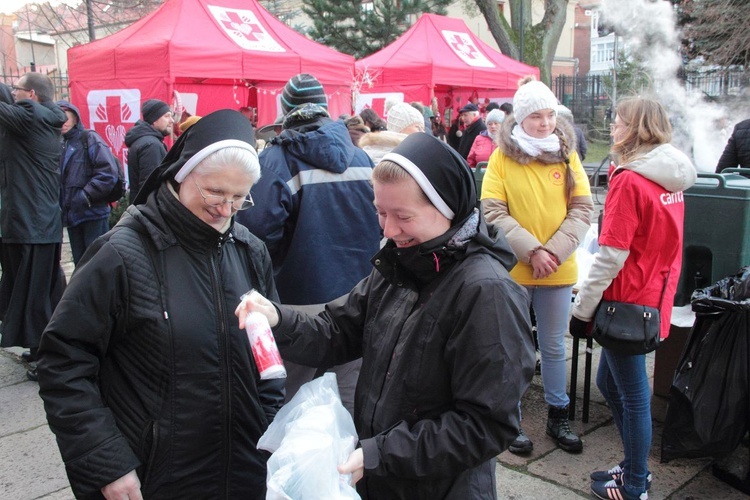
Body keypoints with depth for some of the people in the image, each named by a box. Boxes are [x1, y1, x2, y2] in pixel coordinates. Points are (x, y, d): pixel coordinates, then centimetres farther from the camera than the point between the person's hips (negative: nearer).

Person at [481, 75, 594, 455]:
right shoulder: (502, 157, -4)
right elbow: (493, 211, -10)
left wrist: (554, 251, -12)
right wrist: (531, 250, -17)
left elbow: (583, 208, 0)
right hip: (513, 268, -2)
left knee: (554, 346, 16)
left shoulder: (567, 156, 3)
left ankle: (557, 416, 33)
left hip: (558, 269, 2)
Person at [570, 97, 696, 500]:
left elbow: (611, 255, -20)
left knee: (633, 395, 5)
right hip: (655, 296, 8)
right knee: (609, 381, 20)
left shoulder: (629, 181, -18)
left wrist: (583, 308, -13)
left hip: (629, 301, -8)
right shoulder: (669, 179, 7)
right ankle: (635, 467, 34)